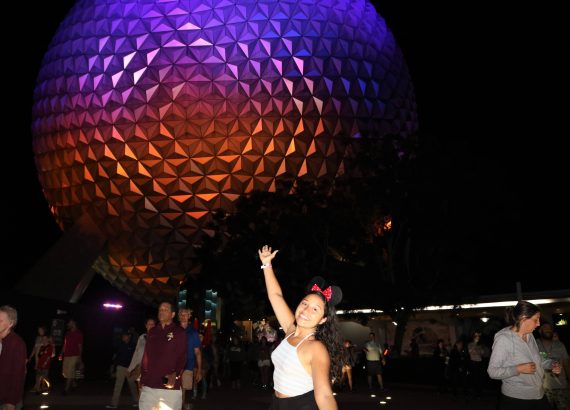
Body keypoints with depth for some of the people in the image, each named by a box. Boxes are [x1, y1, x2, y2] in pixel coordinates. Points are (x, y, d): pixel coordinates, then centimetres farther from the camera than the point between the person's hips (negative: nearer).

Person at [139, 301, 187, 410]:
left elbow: (182, 357, -3)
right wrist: (143, 380, 11)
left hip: (170, 387, -4)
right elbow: (146, 357, 16)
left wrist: (175, 374, -18)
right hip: (149, 386, 4)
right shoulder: (152, 332, 16)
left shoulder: (179, 332, 2)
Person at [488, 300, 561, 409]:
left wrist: (551, 364, 2)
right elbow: (492, 371, -18)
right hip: (515, 399, -7)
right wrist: (518, 369, -27)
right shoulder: (503, 339, -17)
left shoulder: (530, 336, 6)